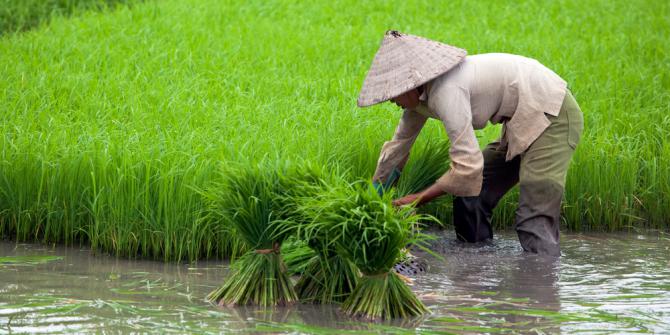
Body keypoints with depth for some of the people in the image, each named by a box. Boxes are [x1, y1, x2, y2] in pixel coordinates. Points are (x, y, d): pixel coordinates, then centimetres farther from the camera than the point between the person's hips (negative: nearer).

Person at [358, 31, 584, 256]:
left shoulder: (446, 91, -26)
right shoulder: (420, 95, 4)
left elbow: (467, 168, -28)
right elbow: (398, 146, 18)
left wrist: (418, 199, -17)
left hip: (553, 117, -10)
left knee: (534, 222, -18)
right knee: (470, 196, 10)